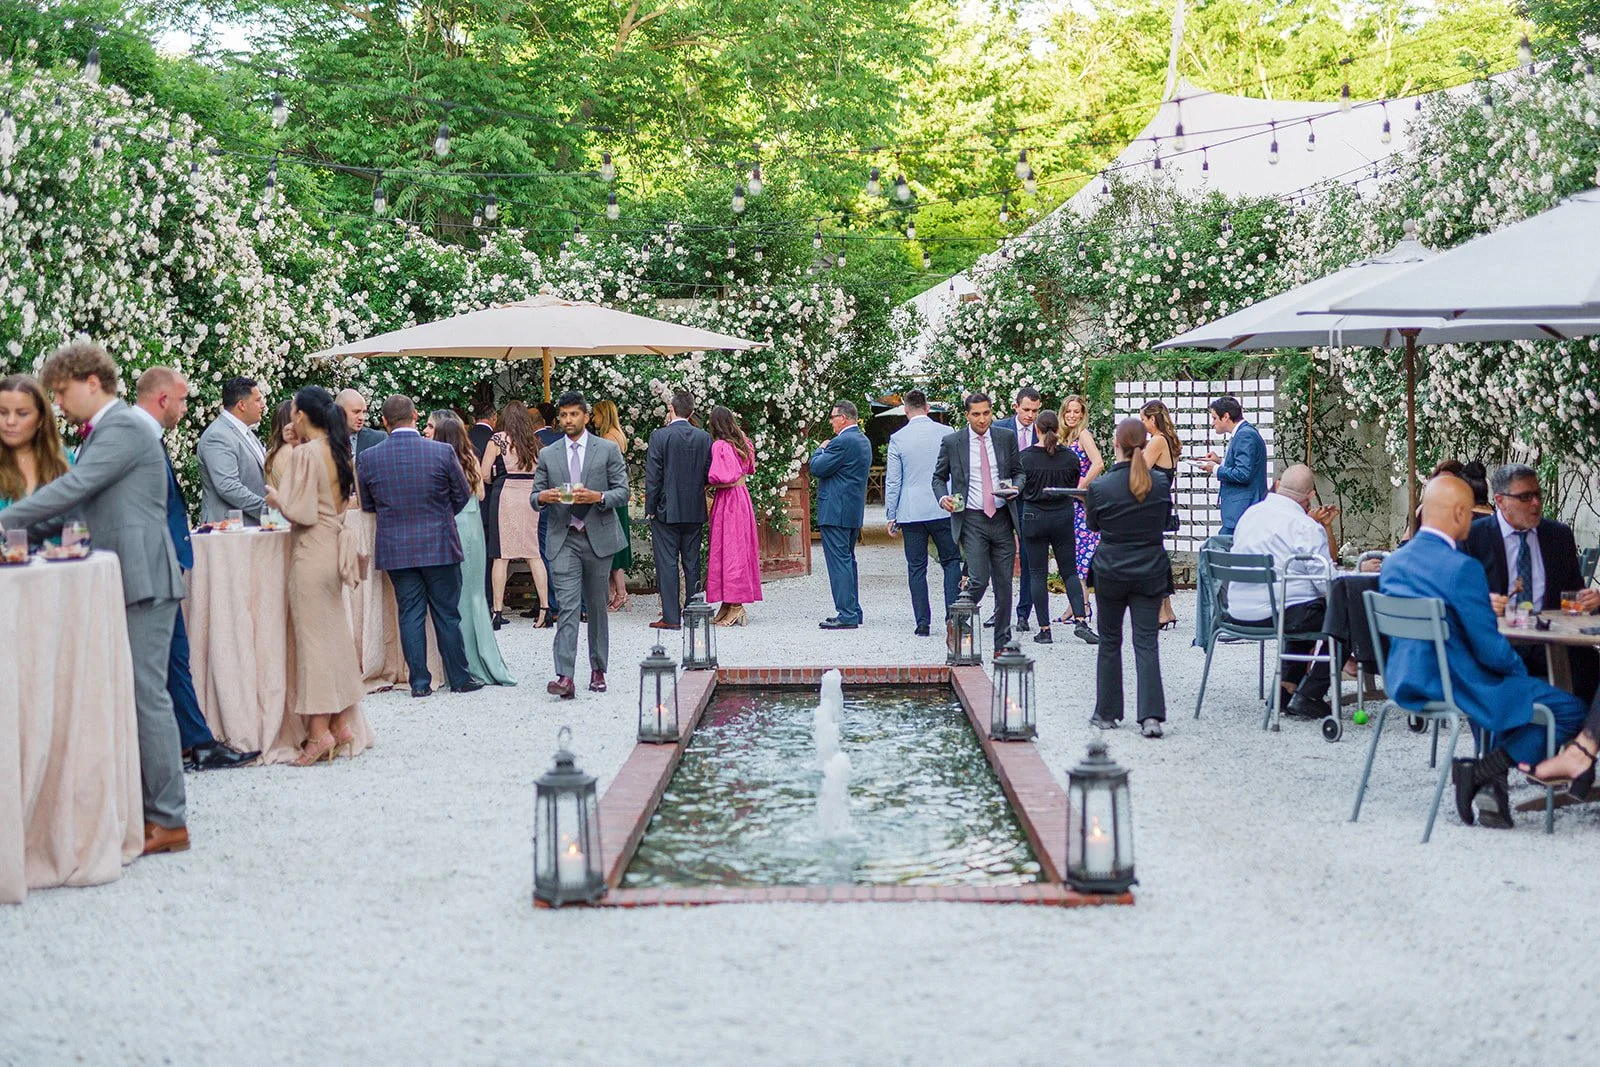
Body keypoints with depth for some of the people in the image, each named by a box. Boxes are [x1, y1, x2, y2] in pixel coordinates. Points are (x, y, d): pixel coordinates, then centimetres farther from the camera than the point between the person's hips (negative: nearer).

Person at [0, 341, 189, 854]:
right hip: (117, 582, 10)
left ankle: (168, 821, -3)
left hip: (142, 580, -10)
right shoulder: (99, 433, 19)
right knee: (127, 695, 12)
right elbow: (77, 502, 20)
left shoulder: (124, 427, -12)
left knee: (147, 695, -8)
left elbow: (74, 488, -19)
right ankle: (142, 805, 18)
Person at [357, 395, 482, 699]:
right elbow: (462, 495, 2)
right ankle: (460, 678, 14)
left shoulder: (368, 458, -5)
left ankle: (420, 682, 8)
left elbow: (366, 505, 7)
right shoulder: (442, 452, -10)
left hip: (394, 548, 1)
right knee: (447, 614, 7)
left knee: (410, 614, 7)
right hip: (440, 546, -1)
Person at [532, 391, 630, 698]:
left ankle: (597, 670, 22)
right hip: (564, 540, 0)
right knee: (567, 607, -10)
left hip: (598, 537, 0)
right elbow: (535, 496, 12)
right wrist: (543, 496, -12)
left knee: (597, 606, 9)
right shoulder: (547, 455, 10)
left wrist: (597, 497, -20)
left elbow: (622, 493, 0)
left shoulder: (608, 450, 3)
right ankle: (565, 677, -18)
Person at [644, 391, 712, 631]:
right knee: (692, 563, 10)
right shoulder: (704, 437, 2)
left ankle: (671, 617, -3)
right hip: (695, 511, 4)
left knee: (667, 563, -1)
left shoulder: (660, 436, -9)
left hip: (666, 511, -4)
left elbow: (653, 476, -10)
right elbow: (709, 475, 4)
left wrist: (650, 509, -4)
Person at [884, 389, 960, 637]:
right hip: (943, 509, 0)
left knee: (916, 568, 5)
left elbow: (892, 481, 1)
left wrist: (891, 516, 7)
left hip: (911, 512, 0)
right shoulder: (946, 433, 0)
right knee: (951, 562, 9)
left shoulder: (897, 439, -2)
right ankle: (953, 615, -1)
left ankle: (922, 622, 3)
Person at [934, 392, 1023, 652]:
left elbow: (1018, 471, 15)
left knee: (1004, 583, 5)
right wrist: (943, 498, -10)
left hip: (1002, 517, 3)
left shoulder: (1006, 438, 7)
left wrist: (1015, 487, -7)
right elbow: (939, 477, 10)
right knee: (978, 579, -15)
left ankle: (1002, 644, 14)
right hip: (972, 520, -3)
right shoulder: (952, 442, 1)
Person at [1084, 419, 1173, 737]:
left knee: (1109, 642, 13)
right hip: (1150, 573, 1)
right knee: (1147, 643, 2)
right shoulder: (1160, 483, -6)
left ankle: (1106, 713, 20)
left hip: (1110, 574, -1)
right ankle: (1151, 716, -8)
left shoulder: (1100, 487, -13)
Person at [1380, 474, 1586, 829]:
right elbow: (1490, 650, -19)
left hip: (1404, 684, 9)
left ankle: (1490, 786, 24)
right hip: (1456, 689, -9)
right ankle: (1480, 773, -4)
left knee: (1512, 683, 34)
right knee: (1570, 710, 1)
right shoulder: (1463, 568, -22)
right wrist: (1519, 667, 2)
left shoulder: (1392, 562, 3)